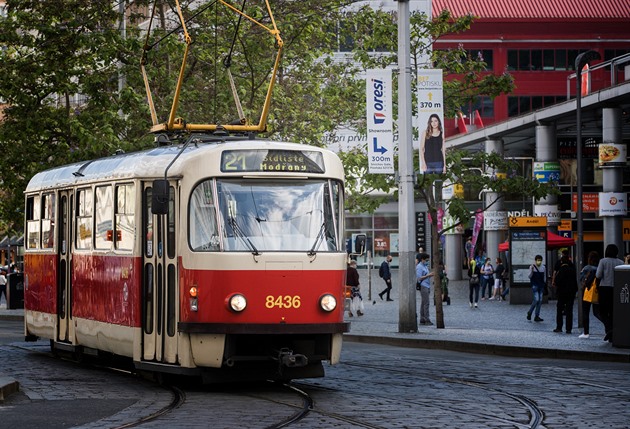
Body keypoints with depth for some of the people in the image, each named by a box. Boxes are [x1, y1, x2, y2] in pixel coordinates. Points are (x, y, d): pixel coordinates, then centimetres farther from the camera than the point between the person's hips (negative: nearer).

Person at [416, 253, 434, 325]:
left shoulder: (425, 266, 19)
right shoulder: (419, 267, -10)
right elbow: (419, 278, -17)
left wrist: (431, 275, 9)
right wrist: (428, 275, -20)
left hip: (427, 286, 10)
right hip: (423, 286, -10)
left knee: (423, 303, 9)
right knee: (426, 303, -12)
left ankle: (422, 320, 9)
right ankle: (427, 320, -14)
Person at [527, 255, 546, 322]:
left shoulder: (543, 267, 8)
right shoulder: (532, 267, -6)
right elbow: (529, 276, -9)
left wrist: (545, 285, 16)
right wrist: (531, 270, -26)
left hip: (541, 286, 5)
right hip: (534, 285, -5)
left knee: (540, 301, 2)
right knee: (536, 299, -15)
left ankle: (537, 316, 6)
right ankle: (529, 313, 4)